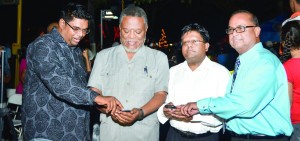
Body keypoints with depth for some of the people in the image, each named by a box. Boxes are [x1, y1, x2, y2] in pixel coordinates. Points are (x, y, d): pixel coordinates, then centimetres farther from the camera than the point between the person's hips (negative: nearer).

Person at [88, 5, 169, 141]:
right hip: (110, 130, 1)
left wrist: (141, 113, -20)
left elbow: (161, 94, -3)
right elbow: (93, 92, 1)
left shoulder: (159, 58, 3)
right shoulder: (103, 56, 6)